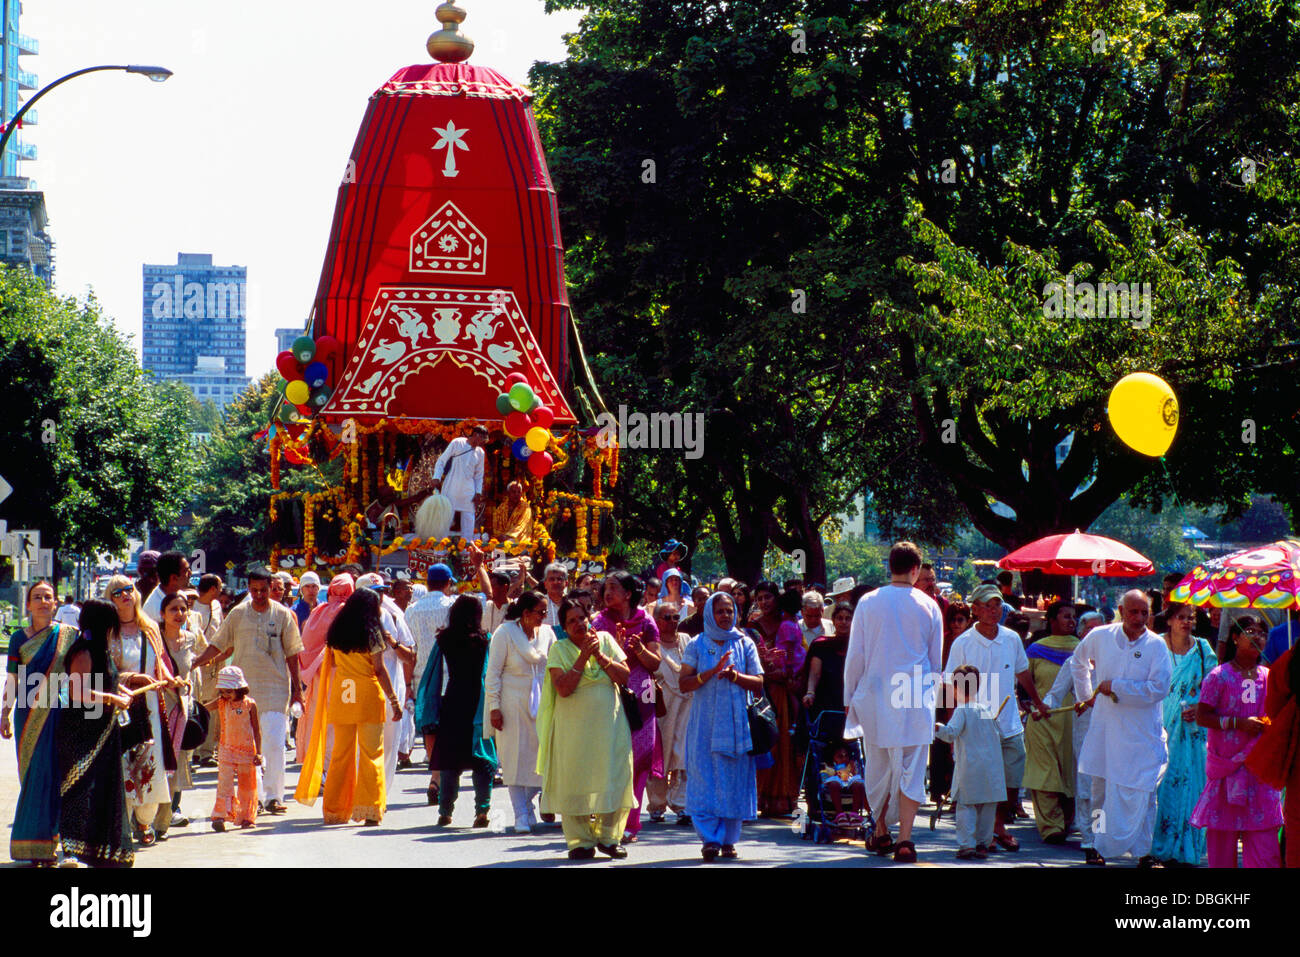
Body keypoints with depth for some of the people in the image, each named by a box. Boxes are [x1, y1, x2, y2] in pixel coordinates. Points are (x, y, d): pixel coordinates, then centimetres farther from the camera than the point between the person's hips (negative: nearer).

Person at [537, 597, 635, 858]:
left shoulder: (605, 639, 7)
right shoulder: (559, 650, -1)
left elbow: (624, 676, -1)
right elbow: (563, 688, -14)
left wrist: (600, 656, -13)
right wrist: (584, 656, -17)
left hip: (609, 722, 2)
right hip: (574, 726, -2)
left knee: (614, 778, 0)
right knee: (575, 781, -2)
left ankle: (608, 836, 13)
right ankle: (580, 840, 6)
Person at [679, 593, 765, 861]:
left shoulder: (744, 644, 9)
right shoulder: (697, 645, 7)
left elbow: (758, 683, 3)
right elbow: (684, 683, -2)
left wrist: (734, 675, -14)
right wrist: (712, 672, -15)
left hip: (736, 723, 1)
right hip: (705, 723, -1)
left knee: (734, 782, 0)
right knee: (705, 780, -7)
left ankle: (729, 840, 6)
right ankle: (710, 839, -6)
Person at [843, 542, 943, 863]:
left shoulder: (868, 603, -2)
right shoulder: (929, 607, -2)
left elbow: (855, 656, 1)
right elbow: (936, 660, 7)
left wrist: (850, 697, 10)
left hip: (875, 696, 1)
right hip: (917, 700, -1)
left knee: (878, 768, 14)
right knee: (911, 769, 1)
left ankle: (881, 833, 24)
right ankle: (904, 840, -6)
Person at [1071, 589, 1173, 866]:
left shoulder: (1156, 645, -6)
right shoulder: (1100, 636, 3)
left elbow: (1158, 688, -14)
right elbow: (1078, 661, 24)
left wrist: (1116, 687, -12)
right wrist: (1084, 696, 23)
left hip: (1141, 733, -3)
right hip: (1104, 728, 3)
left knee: (1140, 793, -3)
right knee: (1101, 791, 9)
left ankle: (1142, 850, 4)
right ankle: (1097, 846, 20)